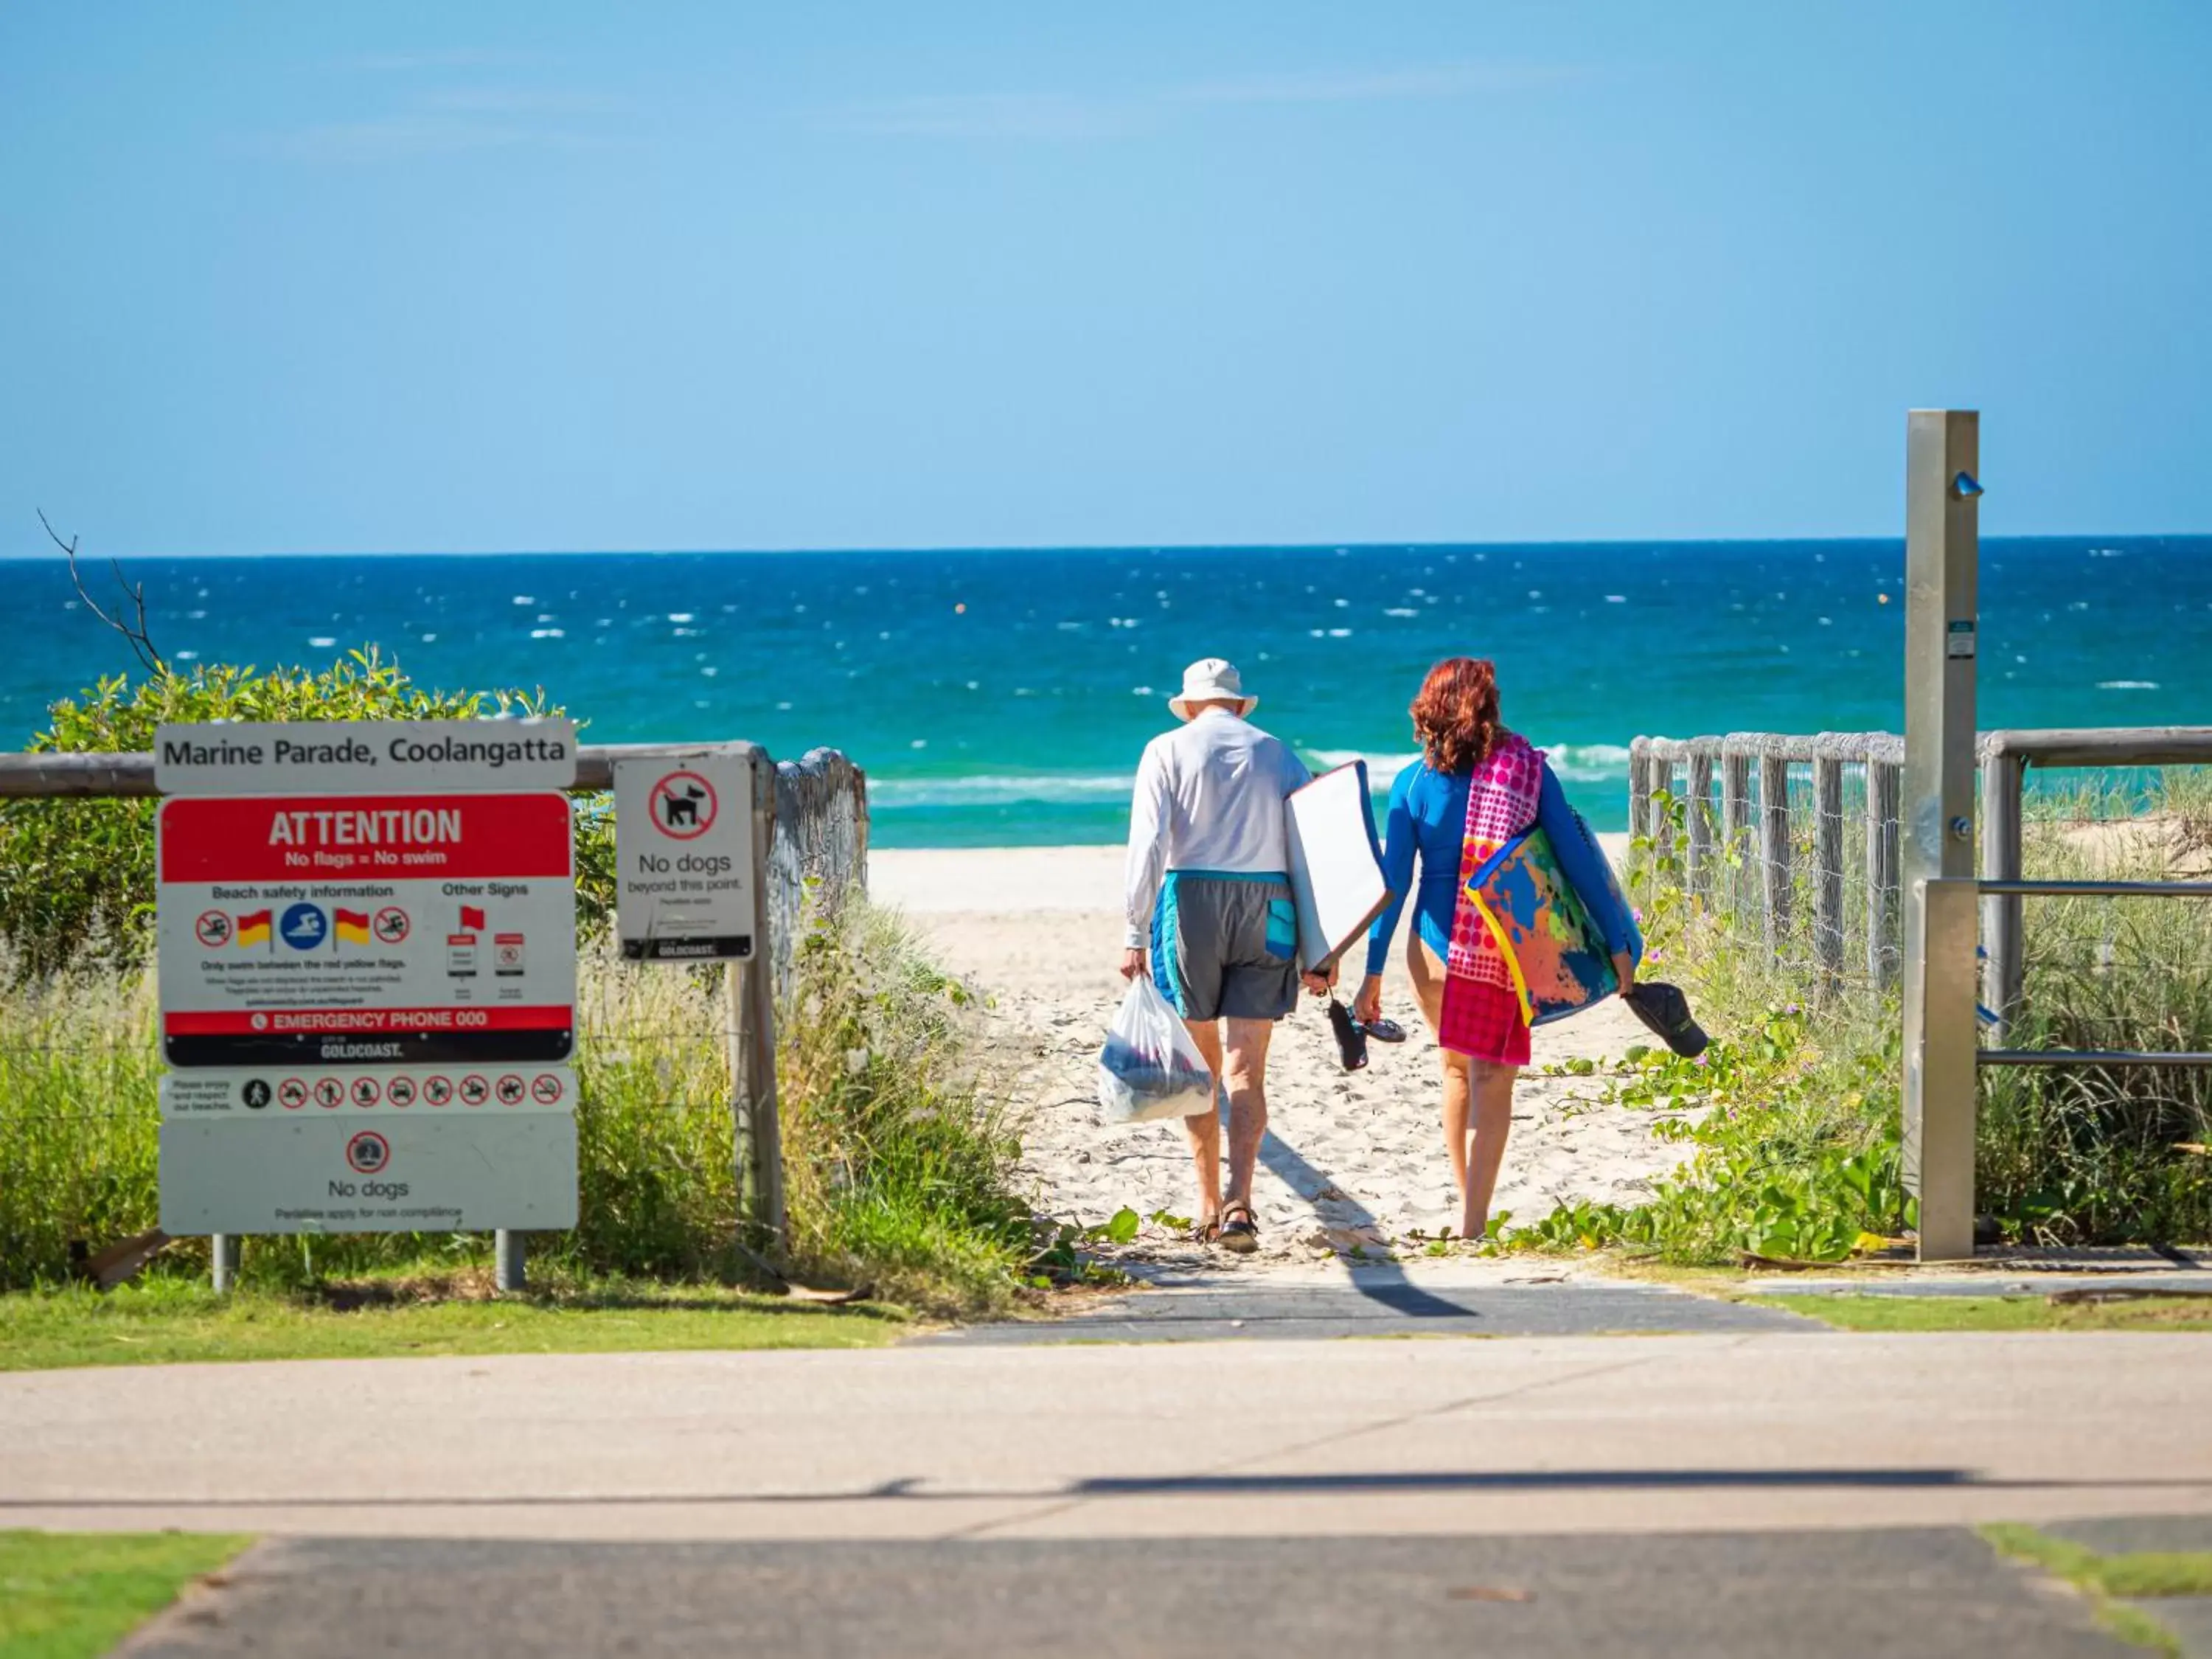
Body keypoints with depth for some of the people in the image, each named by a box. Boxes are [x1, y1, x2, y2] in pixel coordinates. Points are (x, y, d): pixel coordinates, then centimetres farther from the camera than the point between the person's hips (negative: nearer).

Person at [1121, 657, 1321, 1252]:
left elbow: (1149, 844, -6)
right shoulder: (1279, 755, 11)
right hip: (1268, 908, 1)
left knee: (1199, 1065, 11)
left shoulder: (1168, 751, 4)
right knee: (1246, 1068, -1)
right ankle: (1239, 1200, -18)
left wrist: (1136, 934, -5)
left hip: (1190, 901, -1)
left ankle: (1208, 1204, 11)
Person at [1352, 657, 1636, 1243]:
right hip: (1512, 948, -1)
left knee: (1456, 1069, 21)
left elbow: (1393, 882, -2)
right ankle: (1474, 1220, -5)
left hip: (1438, 949, 1)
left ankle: (1468, 1207, 26)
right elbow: (1577, 859, -4)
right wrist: (1617, 944, 2)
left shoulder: (1414, 783, -2)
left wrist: (1372, 974, 2)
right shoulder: (1528, 769, -3)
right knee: (1492, 1078, 4)